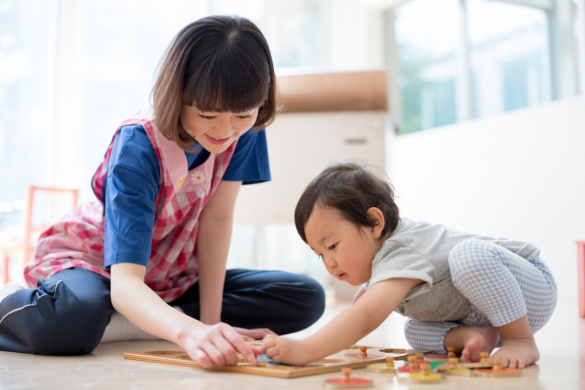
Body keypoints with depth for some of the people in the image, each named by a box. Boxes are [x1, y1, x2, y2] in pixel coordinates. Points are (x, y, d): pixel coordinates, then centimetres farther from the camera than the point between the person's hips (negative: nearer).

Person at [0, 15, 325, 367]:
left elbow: (217, 219, -14)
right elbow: (124, 283, -41)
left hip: (172, 277, 6)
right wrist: (189, 331, -60)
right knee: (71, 323, -43)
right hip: (97, 262, -6)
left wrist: (211, 321, -20)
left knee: (308, 299, -13)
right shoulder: (138, 147, -32)